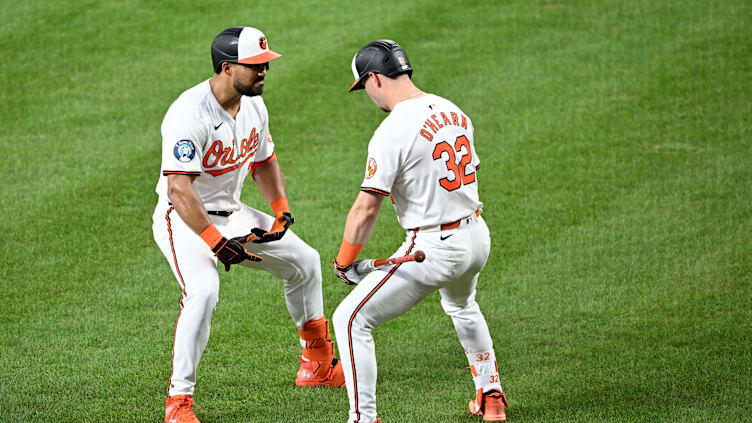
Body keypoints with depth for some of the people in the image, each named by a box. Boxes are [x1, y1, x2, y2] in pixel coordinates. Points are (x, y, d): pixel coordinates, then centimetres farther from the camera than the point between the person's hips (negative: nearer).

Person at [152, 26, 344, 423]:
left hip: (232, 214, 8)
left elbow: (264, 160, 15)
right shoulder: (189, 115, -29)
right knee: (203, 291, -32)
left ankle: (318, 363, 34)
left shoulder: (253, 106, -2)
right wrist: (216, 242, -41)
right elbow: (179, 188, -36)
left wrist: (282, 208, 0)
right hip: (184, 220, -8)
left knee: (304, 260, 14)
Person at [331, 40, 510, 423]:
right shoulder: (453, 111, 7)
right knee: (461, 306, 39)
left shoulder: (391, 132, -18)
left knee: (350, 319, -3)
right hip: (477, 237, 8)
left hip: (433, 248, -8)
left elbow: (366, 209, -18)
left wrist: (343, 263, -6)